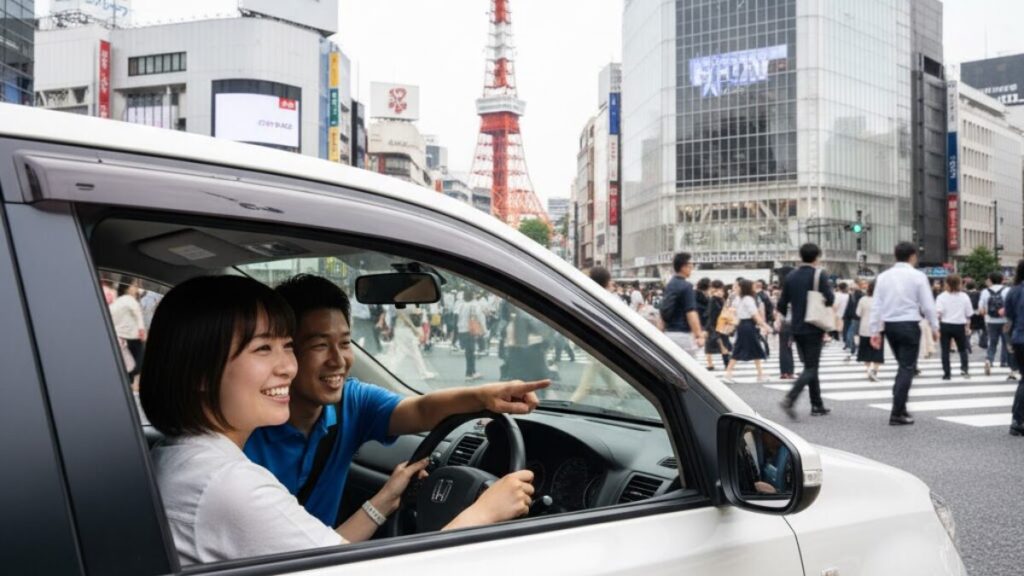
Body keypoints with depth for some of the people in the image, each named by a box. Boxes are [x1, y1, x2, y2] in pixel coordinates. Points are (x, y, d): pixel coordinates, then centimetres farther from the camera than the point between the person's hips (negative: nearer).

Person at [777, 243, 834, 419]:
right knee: (811, 368, -2)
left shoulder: (790, 276, 5)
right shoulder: (819, 275, -10)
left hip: (796, 328, 6)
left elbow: (782, 304, 7)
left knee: (810, 366, 16)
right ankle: (790, 399, -22)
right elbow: (830, 299, -15)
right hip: (813, 328, -6)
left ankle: (817, 406, 19)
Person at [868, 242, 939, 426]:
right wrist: (934, 327, 6)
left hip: (889, 325, 5)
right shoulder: (918, 276, -6)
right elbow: (928, 305, -5)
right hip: (909, 325, -5)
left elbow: (877, 305, 3)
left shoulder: (883, 276, 5)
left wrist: (875, 330, 6)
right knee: (907, 368, 0)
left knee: (903, 366, 20)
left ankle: (900, 408, 20)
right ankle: (897, 414, -5)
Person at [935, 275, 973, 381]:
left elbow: (938, 313, -15)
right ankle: (964, 368, 0)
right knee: (962, 349, 18)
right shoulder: (964, 296, 2)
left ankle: (946, 373, 2)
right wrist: (967, 327, 17)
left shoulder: (942, 297, -6)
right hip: (960, 326, 2)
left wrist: (937, 326, -6)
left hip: (945, 325, -2)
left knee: (945, 350, 4)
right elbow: (968, 314, 6)